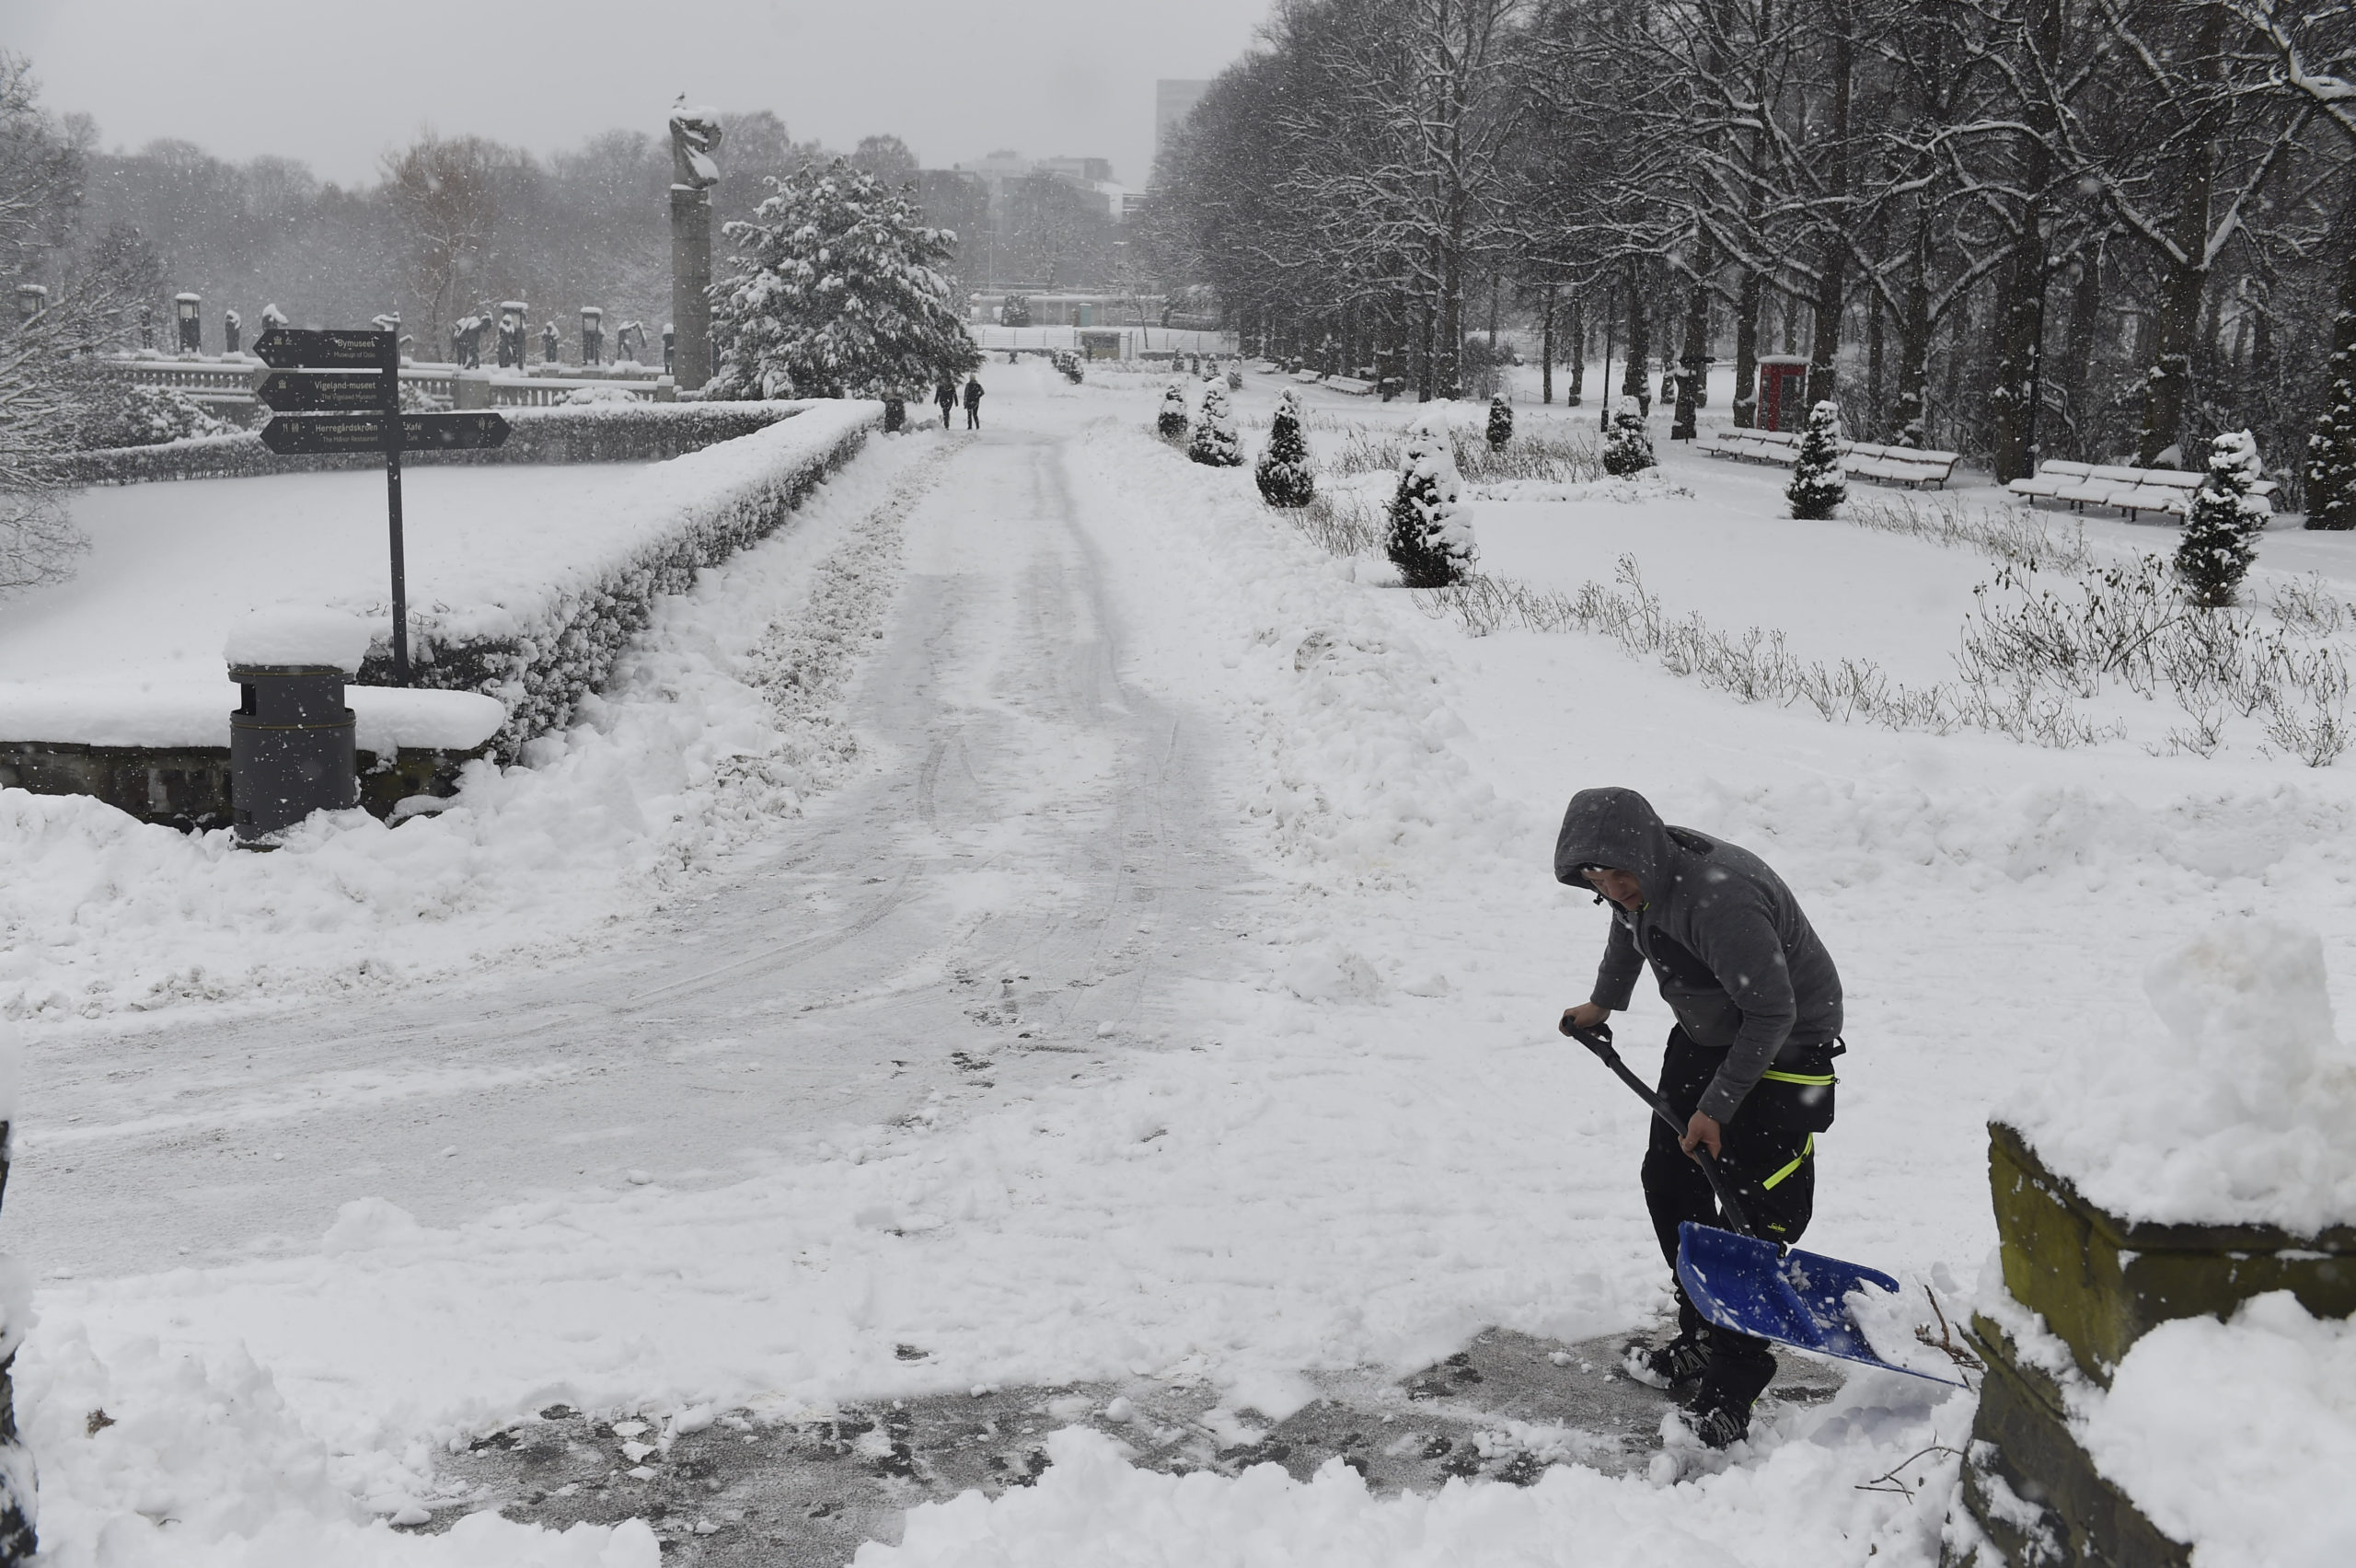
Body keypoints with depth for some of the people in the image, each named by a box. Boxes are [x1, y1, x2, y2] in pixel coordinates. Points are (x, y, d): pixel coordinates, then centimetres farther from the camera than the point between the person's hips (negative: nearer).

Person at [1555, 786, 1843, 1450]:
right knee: (1669, 1183, 12)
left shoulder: (1720, 901, -37)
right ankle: (1699, 1339, 25)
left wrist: (1717, 1107, -23)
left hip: (1786, 1047, -9)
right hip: (1704, 1034, 9)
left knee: (1757, 1216, -12)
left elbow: (1772, 1013, -30)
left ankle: (1732, 1384, -5)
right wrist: (1603, 1003, 30)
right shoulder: (1641, 874, -9)